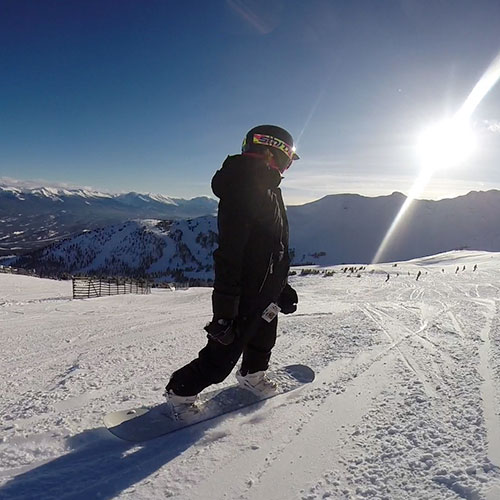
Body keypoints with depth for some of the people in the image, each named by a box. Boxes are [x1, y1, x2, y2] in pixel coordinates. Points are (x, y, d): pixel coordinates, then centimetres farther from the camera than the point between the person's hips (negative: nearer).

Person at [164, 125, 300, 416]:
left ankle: (252, 375, 56)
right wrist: (225, 310, -29)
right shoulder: (243, 190, -24)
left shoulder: (267, 190, 9)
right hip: (245, 298, -10)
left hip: (265, 296, 10)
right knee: (222, 357, 2)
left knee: (263, 340, 29)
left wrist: (282, 288, 20)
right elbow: (229, 253, -29)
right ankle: (180, 392, 25)